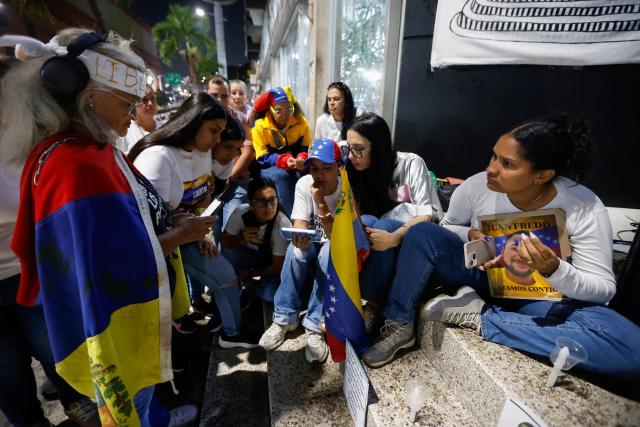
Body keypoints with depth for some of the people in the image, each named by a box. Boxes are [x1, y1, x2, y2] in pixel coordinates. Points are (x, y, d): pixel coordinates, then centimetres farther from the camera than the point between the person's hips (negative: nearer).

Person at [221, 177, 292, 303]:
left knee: (267, 293, -27)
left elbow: (277, 266, -21)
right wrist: (241, 239, -30)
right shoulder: (241, 212, -23)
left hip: (270, 265, -2)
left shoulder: (283, 224, -32)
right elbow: (224, 241, -9)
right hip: (248, 255, 2)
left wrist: (249, 274, -14)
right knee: (227, 255, -28)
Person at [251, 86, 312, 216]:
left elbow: (307, 148, -2)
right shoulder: (259, 126, -9)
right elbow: (263, 157, -12)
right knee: (281, 175, -37)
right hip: (268, 169, -2)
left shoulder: (301, 121, -1)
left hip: (296, 168, 2)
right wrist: (284, 161, -30)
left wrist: (302, 158, -26)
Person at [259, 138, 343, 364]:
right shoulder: (304, 184, -15)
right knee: (296, 248, -30)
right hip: (310, 243, 2)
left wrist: (321, 202, -37)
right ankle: (284, 318, -15)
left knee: (330, 251, -35)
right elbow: (300, 226, -20)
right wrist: (300, 239, -44)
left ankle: (315, 326, -25)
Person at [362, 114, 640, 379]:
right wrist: (471, 236, -22)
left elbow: (604, 289, -15)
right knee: (422, 233, -23)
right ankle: (400, 325, -13)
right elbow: (448, 228, 1)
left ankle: (481, 317, -18)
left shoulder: (585, 209, -20)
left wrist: (554, 270, -36)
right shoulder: (476, 187, -18)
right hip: (481, 274, 1)